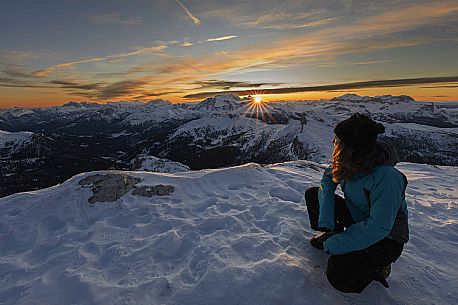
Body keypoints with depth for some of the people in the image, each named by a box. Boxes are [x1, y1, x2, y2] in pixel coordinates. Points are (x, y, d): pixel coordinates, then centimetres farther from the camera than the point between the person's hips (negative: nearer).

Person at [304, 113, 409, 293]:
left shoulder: (386, 178, -35)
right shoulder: (353, 161, -14)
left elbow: (379, 228, -33)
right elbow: (328, 178, -3)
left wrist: (334, 245, -26)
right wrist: (326, 221, -17)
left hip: (386, 238, -6)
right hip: (357, 217, 7)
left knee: (338, 276, -22)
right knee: (312, 194, -4)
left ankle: (377, 265, 7)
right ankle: (333, 234, 11)